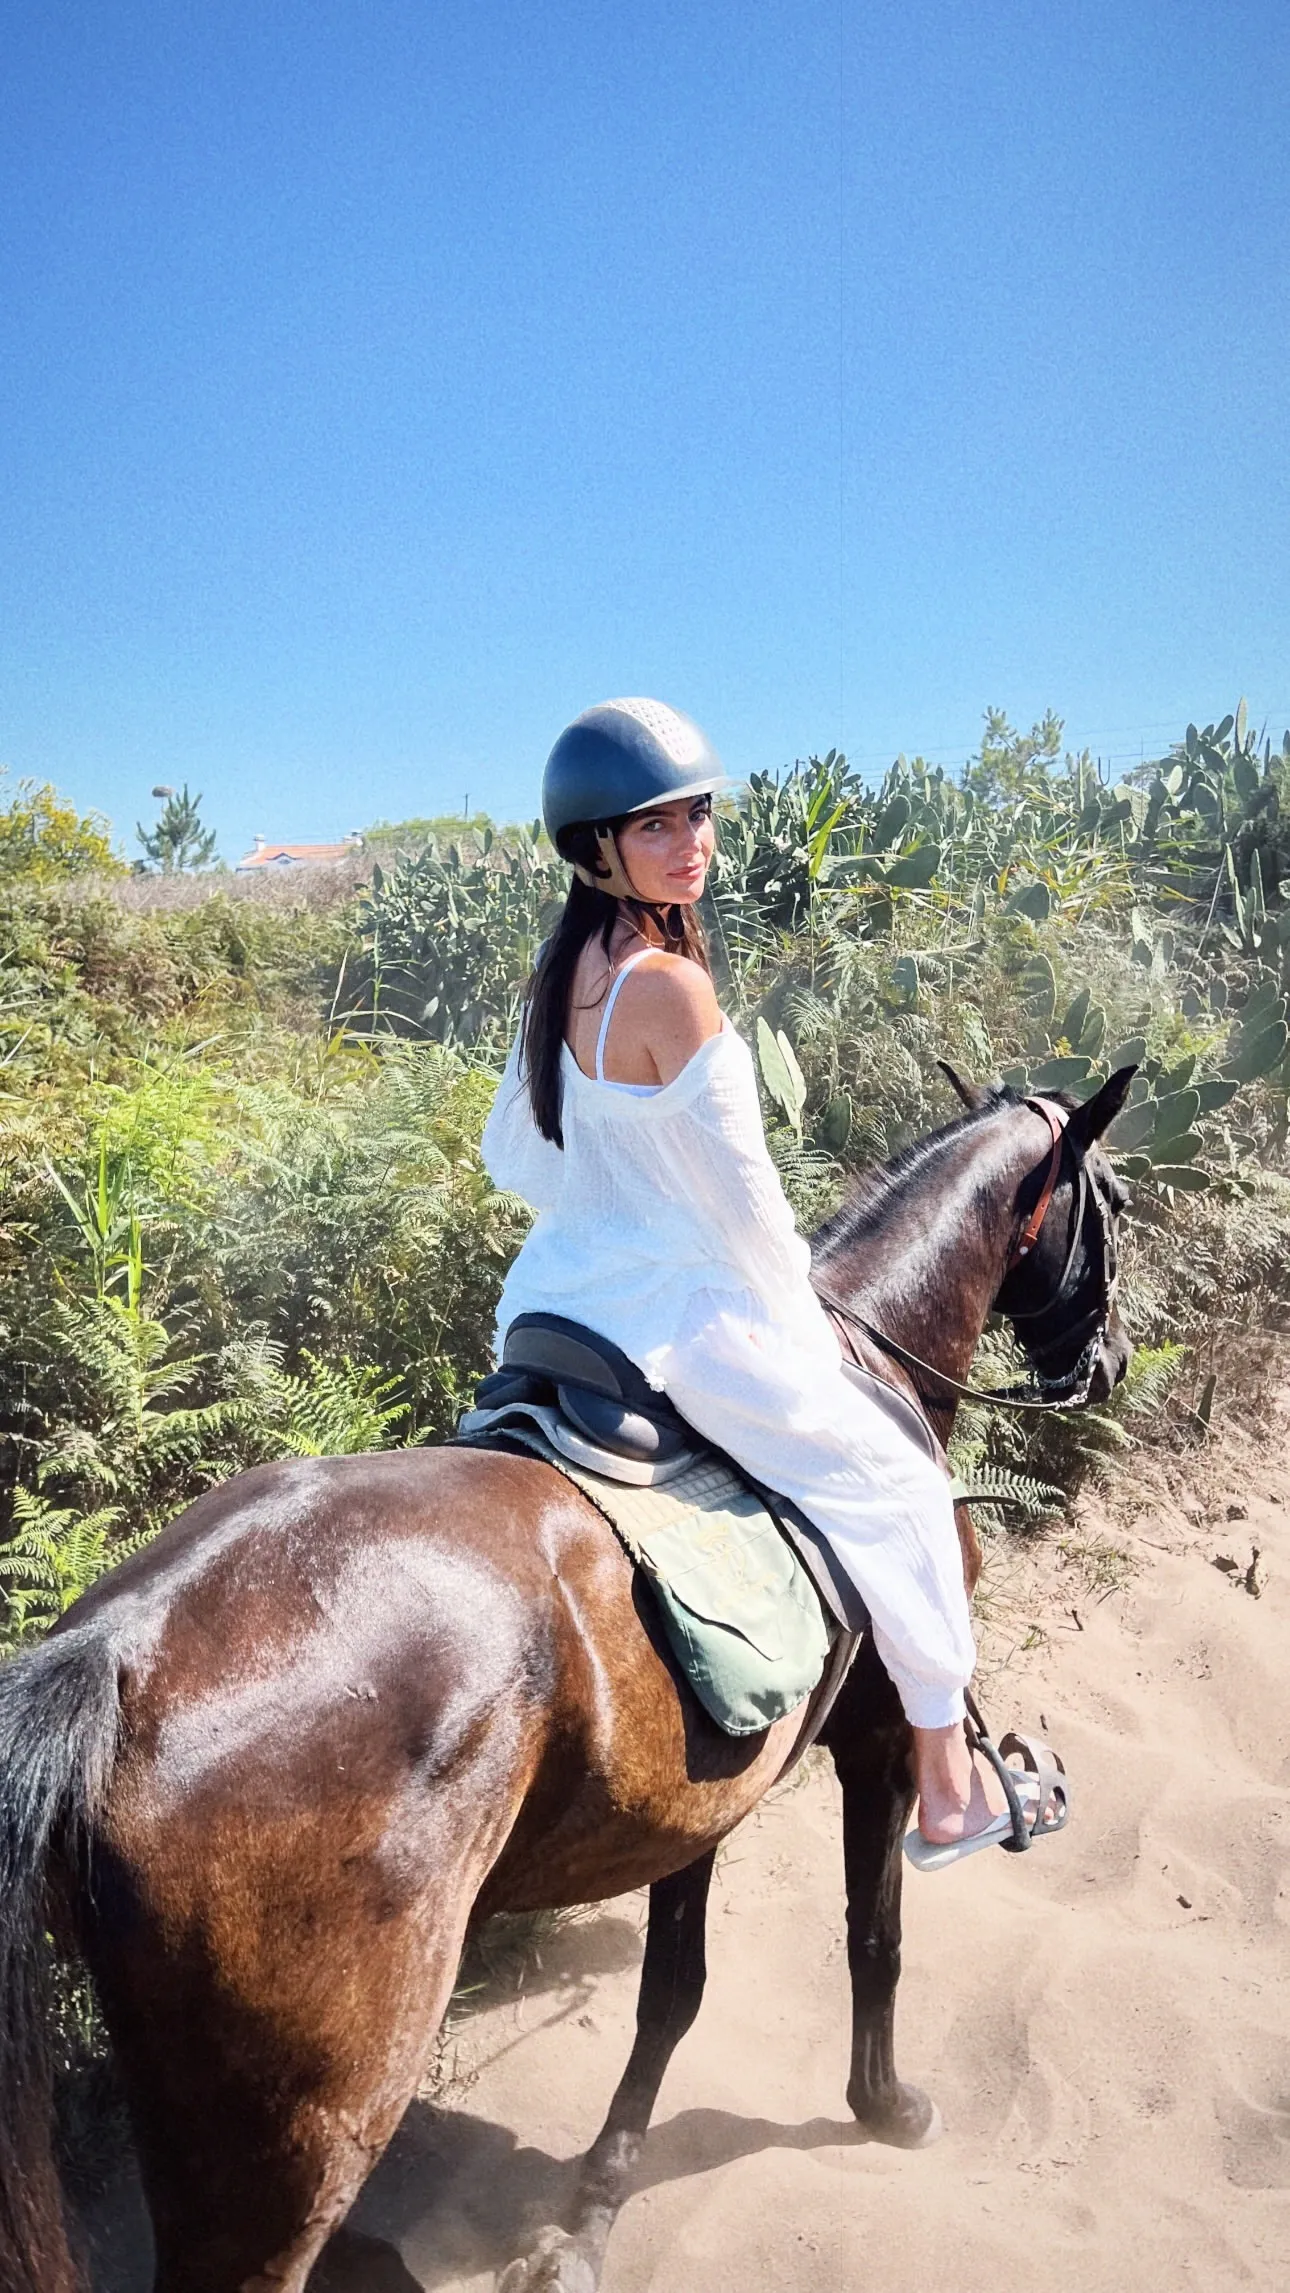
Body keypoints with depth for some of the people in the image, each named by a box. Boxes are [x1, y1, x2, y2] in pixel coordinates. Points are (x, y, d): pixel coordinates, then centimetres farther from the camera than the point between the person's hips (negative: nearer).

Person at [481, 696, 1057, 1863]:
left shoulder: (563, 973, 4)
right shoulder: (668, 983, -23)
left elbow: (512, 1153, 12)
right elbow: (739, 1188, -18)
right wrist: (803, 1317, -2)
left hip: (553, 1302, 8)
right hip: (668, 1319, -8)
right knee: (892, 1484, 10)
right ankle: (947, 1775, 23)